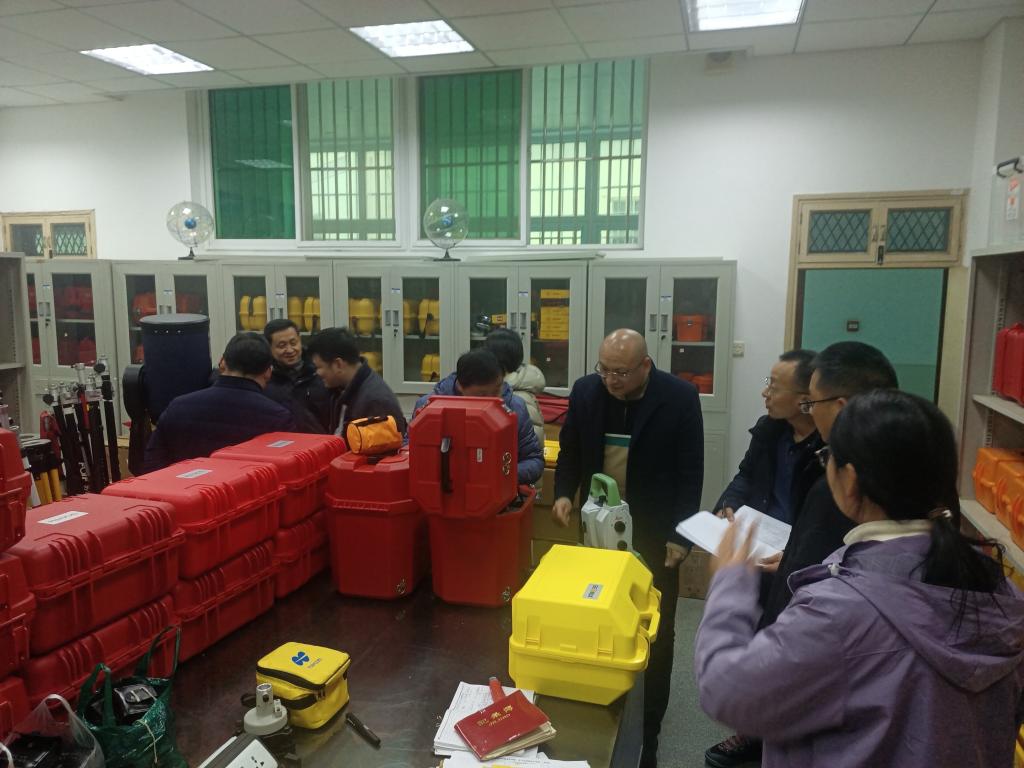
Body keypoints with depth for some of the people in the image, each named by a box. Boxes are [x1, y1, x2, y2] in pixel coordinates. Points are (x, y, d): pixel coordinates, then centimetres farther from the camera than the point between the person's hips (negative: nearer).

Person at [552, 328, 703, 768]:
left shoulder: (680, 398, -12)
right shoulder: (586, 391, -2)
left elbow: (691, 472, -9)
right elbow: (570, 451, 9)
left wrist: (679, 535, -13)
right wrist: (564, 493, -8)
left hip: (653, 533, -2)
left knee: (654, 632, 8)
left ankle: (646, 731, 24)